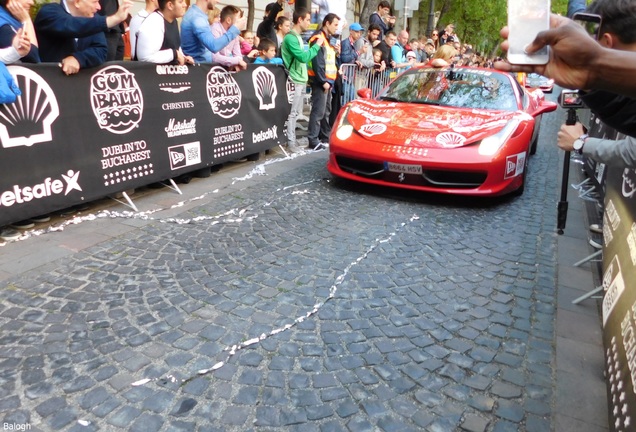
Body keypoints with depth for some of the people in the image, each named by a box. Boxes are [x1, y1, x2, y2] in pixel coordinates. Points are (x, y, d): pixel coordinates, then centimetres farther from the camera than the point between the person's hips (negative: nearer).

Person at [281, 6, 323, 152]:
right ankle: (290, 142, -1)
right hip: (295, 81, -9)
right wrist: (317, 45, -14)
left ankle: (292, 139, 19)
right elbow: (303, 57, -22)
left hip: (302, 80, 9)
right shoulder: (290, 38, -14)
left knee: (296, 112, 12)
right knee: (292, 113, -5)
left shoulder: (298, 37, 16)